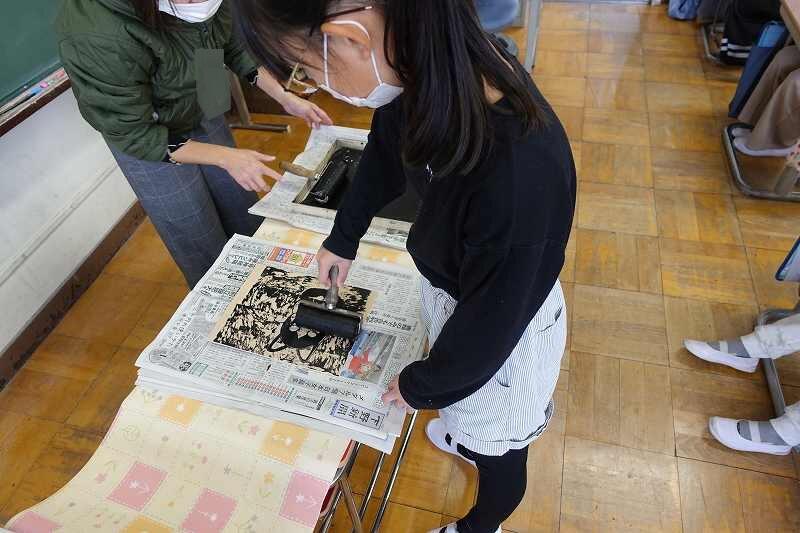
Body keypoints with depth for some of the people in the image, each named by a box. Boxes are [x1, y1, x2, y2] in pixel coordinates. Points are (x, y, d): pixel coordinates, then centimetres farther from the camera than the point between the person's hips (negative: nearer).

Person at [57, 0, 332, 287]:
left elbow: (234, 46, -2)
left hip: (203, 110, 5)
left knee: (245, 219, 19)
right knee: (204, 249, 6)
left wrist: (284, 97, -8)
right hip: (148, 141, -5)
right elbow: (134, 135, -26)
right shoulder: (98, 38, -37)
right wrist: (225, 157, -32)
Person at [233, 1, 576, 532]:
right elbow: (386, 151, 3)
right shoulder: (440, 62, -20)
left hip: (505, 328, -6)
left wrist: (423, 385, -7)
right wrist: (343, 236, 15)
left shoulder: (518, 177, -44)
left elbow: (488, 324, -27)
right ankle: (466, 439, 71)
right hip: (452, 285, 6)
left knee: (497, 446, 27)